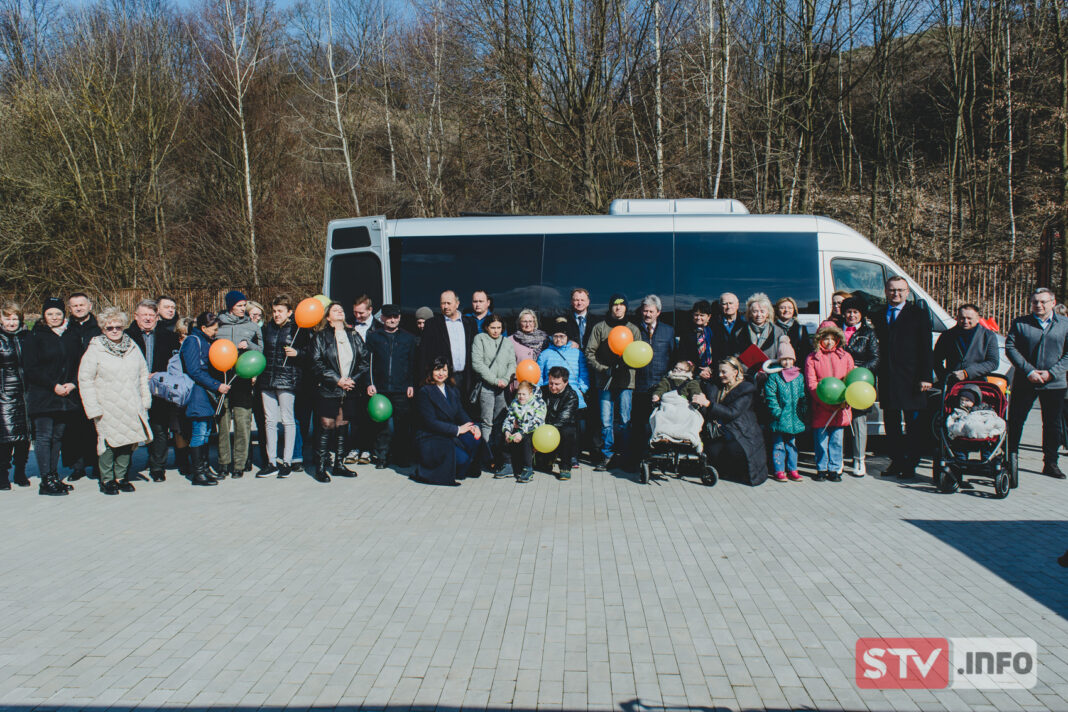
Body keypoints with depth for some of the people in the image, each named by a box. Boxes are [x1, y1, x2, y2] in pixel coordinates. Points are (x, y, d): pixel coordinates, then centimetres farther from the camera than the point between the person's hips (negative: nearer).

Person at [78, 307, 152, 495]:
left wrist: (145, 400, 10)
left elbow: (143, 374, 16)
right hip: (107, 408, -4)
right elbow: (85, 380, -5)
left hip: (131, 407, 4)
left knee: (128, 440, 6)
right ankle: (106, 479, 10)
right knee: (108, 441, -3)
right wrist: (93, 408, -9)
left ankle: (121, 476, 19)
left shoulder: (132, 347, 10)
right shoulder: (95, 349, -3)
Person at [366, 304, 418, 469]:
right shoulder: (374, 337, 10)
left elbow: (413, 363, 10)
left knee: (402, 425, 0)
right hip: (380, 389, 0)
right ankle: (381, 457, 10)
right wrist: (370, 383, -1)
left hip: (402, 390, 0)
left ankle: (402, 457, 12)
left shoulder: (408, 338, 11)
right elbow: (369, 362, 8)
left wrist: (411, 385, 2)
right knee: (383, 425, 0)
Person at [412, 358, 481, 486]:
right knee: (461, 457, -29)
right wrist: (457, 429, -18)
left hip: (450, 436, 6)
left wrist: (471, 426, -14)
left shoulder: (453, 391, 15)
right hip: (429, 439, -6)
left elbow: (461, 414, 9)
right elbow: (431, 422, -14)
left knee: (473, 437, -24)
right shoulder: (424, 392, -7)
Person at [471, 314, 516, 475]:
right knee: (487, 423, -5)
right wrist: (495, 380, -9)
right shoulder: (480, 339, 4)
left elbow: (512, 364, 11)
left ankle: (499, 459, 3)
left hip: (503, 388, 3)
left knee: (500, 423, 0)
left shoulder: (508, 342, 17)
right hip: (486, 387, -3)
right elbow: (477, 363, -6)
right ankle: (491, 460, -5)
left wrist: (506, 380, -8)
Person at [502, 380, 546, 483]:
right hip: (519, 430, 5)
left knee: (525, 438, -34)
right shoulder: (515, 403, 9)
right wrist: (507, 431, -15)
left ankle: (528, 470, -22)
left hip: (535, 432, -5)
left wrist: (522, 433, -31)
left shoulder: (539, 404, -8)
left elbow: (536, 422, -20)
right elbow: (509, 419, 7)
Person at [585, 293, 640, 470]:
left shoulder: (633, 329, 10)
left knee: (625, 421, 1)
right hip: (605, 381, 0)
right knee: (606, 421, 2)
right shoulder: (599, 327, 7)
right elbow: (589, 353, 3)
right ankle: (607, 455, 11)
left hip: (626, 381, 0)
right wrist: (604, 369, -9)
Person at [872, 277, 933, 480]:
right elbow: (878, 346, 11)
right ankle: (897, 462, 20)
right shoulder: (879, 316, 13)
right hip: (887, 379, 4)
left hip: (911, 379, -4)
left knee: (913, 424, 3)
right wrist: (878, 375, 2)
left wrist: (925, 377, -11)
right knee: (891, 423, 10)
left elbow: (926, 348, -3)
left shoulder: (919, 314, 1)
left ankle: (910, 465, 10)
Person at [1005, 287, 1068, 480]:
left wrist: (1051, 373, -11)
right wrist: (1029, 371, -13)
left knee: (1052, 425, 8)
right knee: (1015, 421, 2)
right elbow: (1010, 348, -4)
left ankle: (1050, 463, 18)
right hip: (1024, 382, -1)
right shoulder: (1019, 323, 3)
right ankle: (1011, 459, 13)